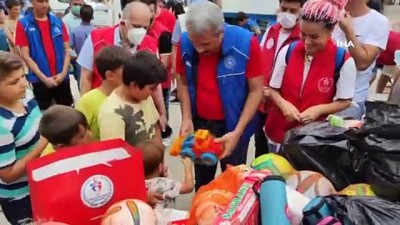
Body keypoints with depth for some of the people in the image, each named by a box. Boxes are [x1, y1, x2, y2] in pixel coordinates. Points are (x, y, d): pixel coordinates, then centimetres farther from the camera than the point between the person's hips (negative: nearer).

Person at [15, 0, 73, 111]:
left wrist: (63, 72, -8)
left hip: (62, 78, 2)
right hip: (40, 80, -2)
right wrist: (44, 77, -13)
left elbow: (67, 49, 6)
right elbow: (25, 56, -6)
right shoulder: (23, 25, -3)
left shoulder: (58, 22, 5)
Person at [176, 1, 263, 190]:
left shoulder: (246, 43, -22)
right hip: (199, 122, 3)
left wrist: (238, 131, -21)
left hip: (233, 124, -2)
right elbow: (183, 82, 1)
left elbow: (256, 90, -15)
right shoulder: (184, 42, -13)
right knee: (202, 179, 20)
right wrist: (186, 119, -9)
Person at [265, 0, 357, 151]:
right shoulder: (288, 51, -7)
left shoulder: (343, 60, -13)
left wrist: (319, 109, -21)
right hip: (279, 130, 2)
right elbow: (273, 89, 1)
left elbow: (345, 101, -5)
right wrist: (283, 104, -19)